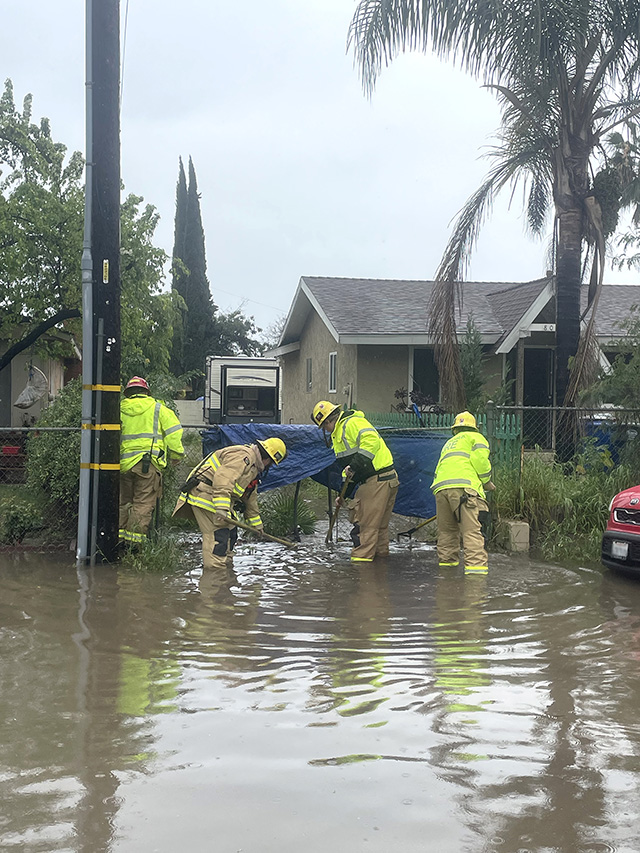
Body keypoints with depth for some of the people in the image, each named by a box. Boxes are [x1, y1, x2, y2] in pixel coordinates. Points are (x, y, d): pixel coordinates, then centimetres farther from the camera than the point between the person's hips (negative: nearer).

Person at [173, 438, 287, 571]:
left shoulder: (254, 467, 22)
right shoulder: (243, 455, -14)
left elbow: (250, 498, 30)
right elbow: (223, 479, -29)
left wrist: (256, 525, 32)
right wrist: (222, 509, -37)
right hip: (203, 493, -11)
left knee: (230, 532, 13)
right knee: (218, 534, -17)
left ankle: (226, 565, 21)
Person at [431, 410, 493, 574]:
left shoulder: (449, 443, 37)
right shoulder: (475, 437, 19)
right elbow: (479, 457, -2)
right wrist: (486, 480, 11)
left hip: (440, 487, 6)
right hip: (464, 485, -6)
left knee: (446, 530, 19)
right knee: (472, 530, -13)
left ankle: (446, 560, 22)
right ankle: (476, 565, -24)